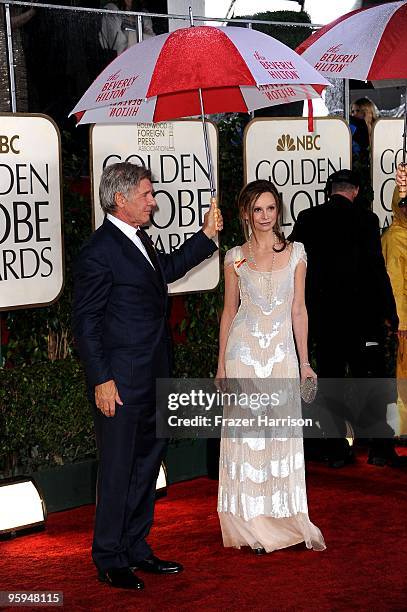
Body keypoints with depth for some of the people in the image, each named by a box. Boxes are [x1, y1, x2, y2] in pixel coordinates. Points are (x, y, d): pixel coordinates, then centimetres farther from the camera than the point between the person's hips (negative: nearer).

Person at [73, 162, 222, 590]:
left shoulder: (138, 239, 11)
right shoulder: (99, 252, -17)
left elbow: (166, 270, 31)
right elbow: (86, 322, -16)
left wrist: (206, 235, 26)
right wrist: (101, 380, -19)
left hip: (152, 378, 9)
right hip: (121, 382, -9)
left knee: (147, 463, 16)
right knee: (117, 470, 1)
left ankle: (136, 549, 29)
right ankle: (110, 562, 14)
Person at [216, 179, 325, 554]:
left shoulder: (295, 253, 4)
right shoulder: (236, 257, 3)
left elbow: (298, 309, 5)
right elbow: (229, 311, 8)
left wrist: (304, 362, 2)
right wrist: (221, 364, 5)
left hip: (282, 354, 1)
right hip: (244, 353, 0)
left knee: (283, 436, 3)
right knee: (247, 436, 1)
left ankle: (285, 520, 14)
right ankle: (253, 526, 11)